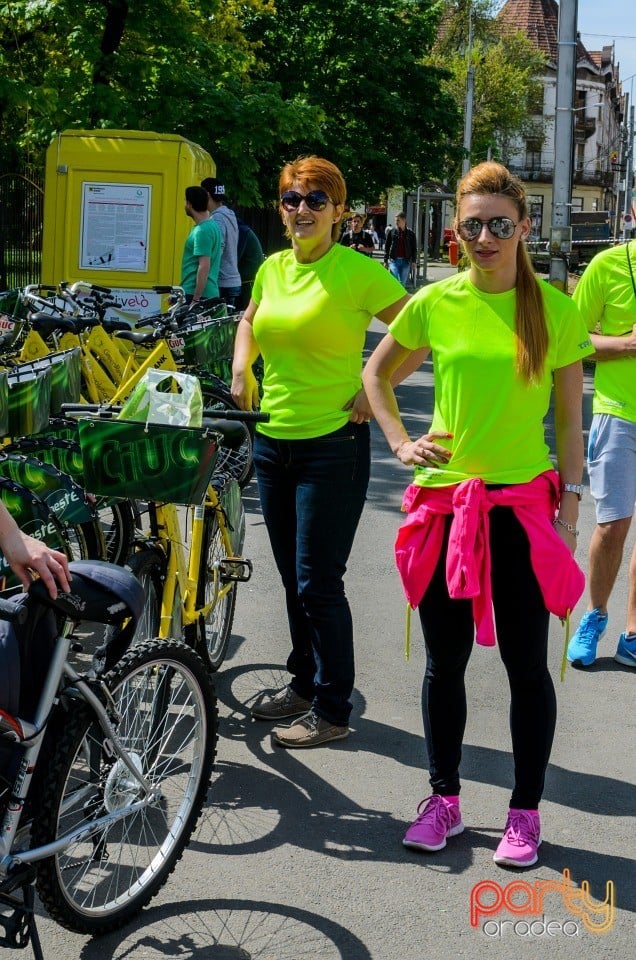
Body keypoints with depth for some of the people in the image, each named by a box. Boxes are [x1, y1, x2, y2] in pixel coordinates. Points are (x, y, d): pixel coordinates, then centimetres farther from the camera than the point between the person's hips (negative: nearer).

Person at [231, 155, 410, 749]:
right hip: (272, 441, 7)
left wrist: (374, 390, -14)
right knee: (294, 578, 17)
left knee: (318, 582, -4)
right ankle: (303, 683, 33)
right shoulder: (272, 268, 8)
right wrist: (241, 370, 12)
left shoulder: (358, 271, -11)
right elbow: (249, 321, 28)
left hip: (333, 444, -7)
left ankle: (331, 711, 8)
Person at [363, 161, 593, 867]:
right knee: (445, 662, 11)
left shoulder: (554, 311, -3)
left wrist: (568, 510, -2)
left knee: (526, 665, 5)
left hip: (522, 505, -1)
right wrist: (400, 443, 4)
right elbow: (377, 372, 16)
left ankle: (525, 811, 21)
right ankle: (443, 799, 27)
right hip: (443, 501, 2)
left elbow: (569, 420, 2)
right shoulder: (435, 304, 0)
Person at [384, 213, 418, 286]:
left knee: (402, 283, 7)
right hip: (394, 260, -1)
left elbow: (414, 248, 9)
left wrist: (414, 261, 0)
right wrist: (385, 261, 4)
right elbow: (387, 247, 7)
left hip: (405, 261, 1)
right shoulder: (392, 232, 4)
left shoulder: (410, 233, 5)